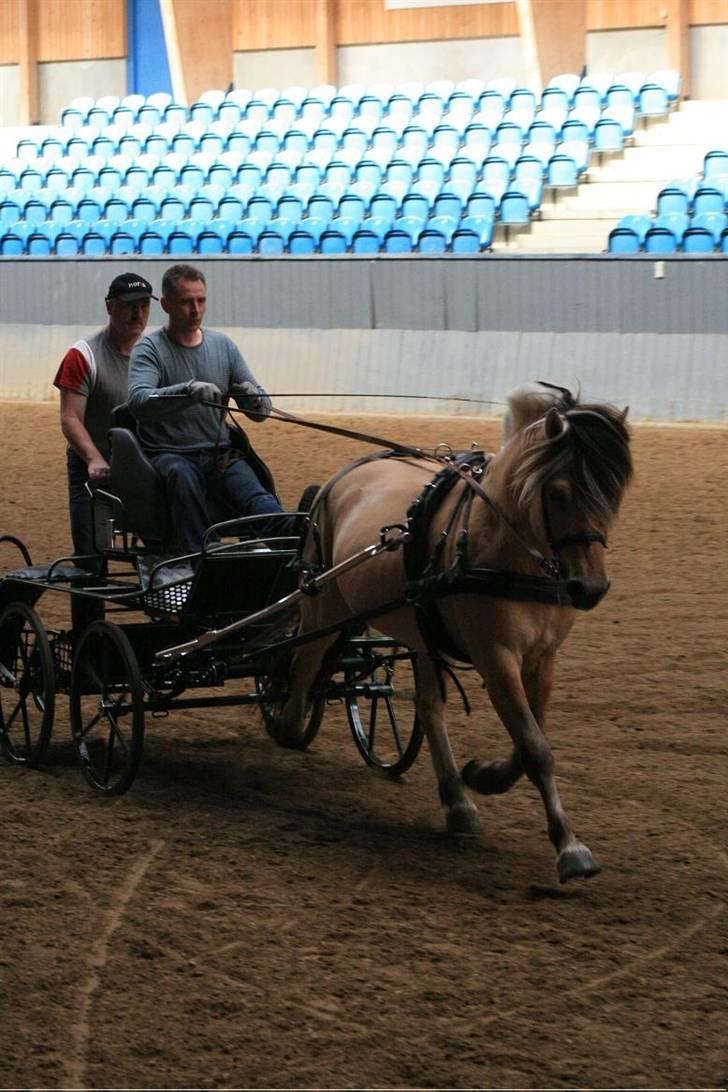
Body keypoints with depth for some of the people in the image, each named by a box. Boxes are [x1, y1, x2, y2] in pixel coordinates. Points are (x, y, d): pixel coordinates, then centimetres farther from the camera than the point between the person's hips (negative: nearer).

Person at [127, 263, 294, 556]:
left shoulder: (223, 346, 14)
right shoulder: (149, 350, 1)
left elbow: (261, 411, 11)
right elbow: (138, 401, -19)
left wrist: (253, 399, -15)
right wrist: (189, 390, -36)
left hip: (220, 455, 3)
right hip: (168, 453, -3)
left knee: (254, 492, -30)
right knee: (182, 476, -39)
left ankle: (290, 533, -59)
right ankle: (200, 554, -56)